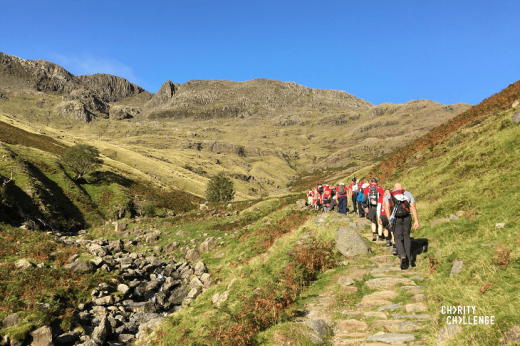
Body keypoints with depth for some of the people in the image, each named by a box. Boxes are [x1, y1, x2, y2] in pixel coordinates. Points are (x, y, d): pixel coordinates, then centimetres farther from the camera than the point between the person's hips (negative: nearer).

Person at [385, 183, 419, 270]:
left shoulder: (389, 195, 20)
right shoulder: (408, 193, 21)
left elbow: (386, 207, 3)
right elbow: (413, 207, 7)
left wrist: (390, 220, -1)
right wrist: (416, 221, 3)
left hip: (396, 218, -1)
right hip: (407, 217, 1)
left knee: (398, 238, 4)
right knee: (406, 237, 16)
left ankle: (403, 257, -17)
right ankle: (409, 259, 18)